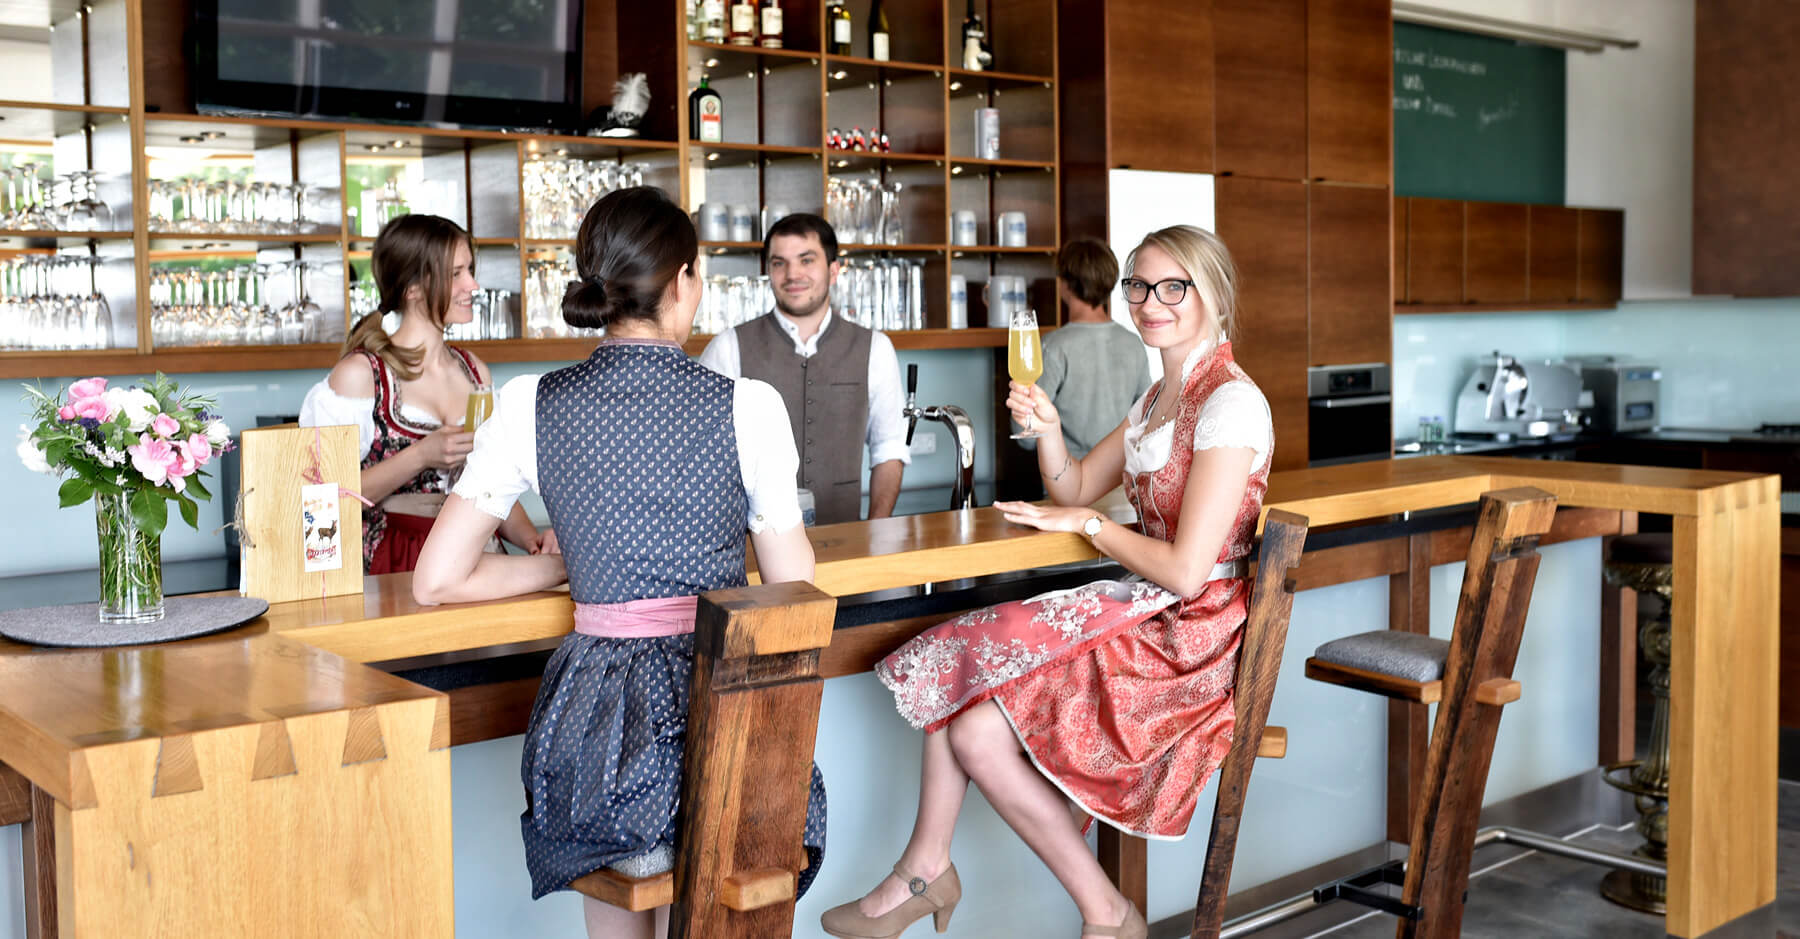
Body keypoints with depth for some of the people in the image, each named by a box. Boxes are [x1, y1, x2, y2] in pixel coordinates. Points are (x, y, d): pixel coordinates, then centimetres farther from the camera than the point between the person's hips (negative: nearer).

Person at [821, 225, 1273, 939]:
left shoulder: (1231, 402, -18)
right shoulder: (1160, 395, 13)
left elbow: (1186, 570, -24)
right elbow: (1074, 487, 18)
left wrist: (1086, 524, -9)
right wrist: (1048, 429, -3)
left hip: (1190, 638, -10)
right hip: (1146, 612, 10)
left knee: (981, 732, -18)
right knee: (961, 671, 2)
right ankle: (926, 868, 10)